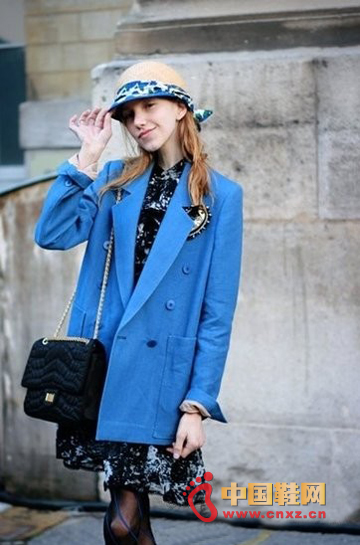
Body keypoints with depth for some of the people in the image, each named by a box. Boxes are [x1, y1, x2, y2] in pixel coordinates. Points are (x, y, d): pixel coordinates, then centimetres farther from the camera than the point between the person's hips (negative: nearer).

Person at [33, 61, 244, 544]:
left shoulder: (221, 196, -1)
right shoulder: (114, 179, 11)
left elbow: (218, 313, -4)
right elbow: (52, 234, -6)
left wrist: (198, 403, -8)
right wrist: (88, 156, -7)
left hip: (161, 372, -3)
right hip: (100, 364, 3)